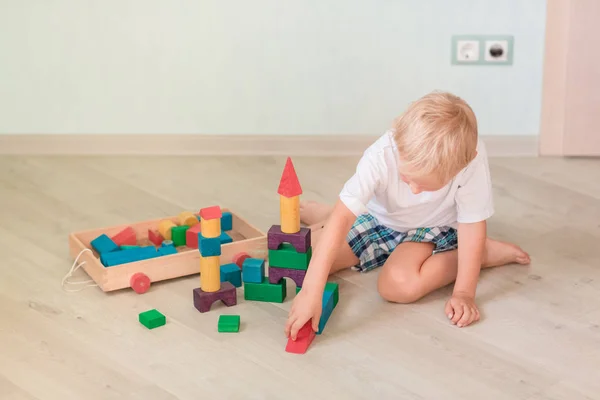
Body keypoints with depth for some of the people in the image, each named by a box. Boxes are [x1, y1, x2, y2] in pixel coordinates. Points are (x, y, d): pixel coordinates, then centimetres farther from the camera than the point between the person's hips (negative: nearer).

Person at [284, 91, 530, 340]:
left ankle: (483, 251, -5)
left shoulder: (472, 160, -36)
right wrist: (311, 292, -45)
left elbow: (471, 223, -23)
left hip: (433, 228, -2)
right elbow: (342, 219, -40)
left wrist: (464, 293, -24)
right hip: (377, 219, 2)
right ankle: (323, 215, 26)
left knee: (399, 284, -31)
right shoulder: (381, 156, -37)